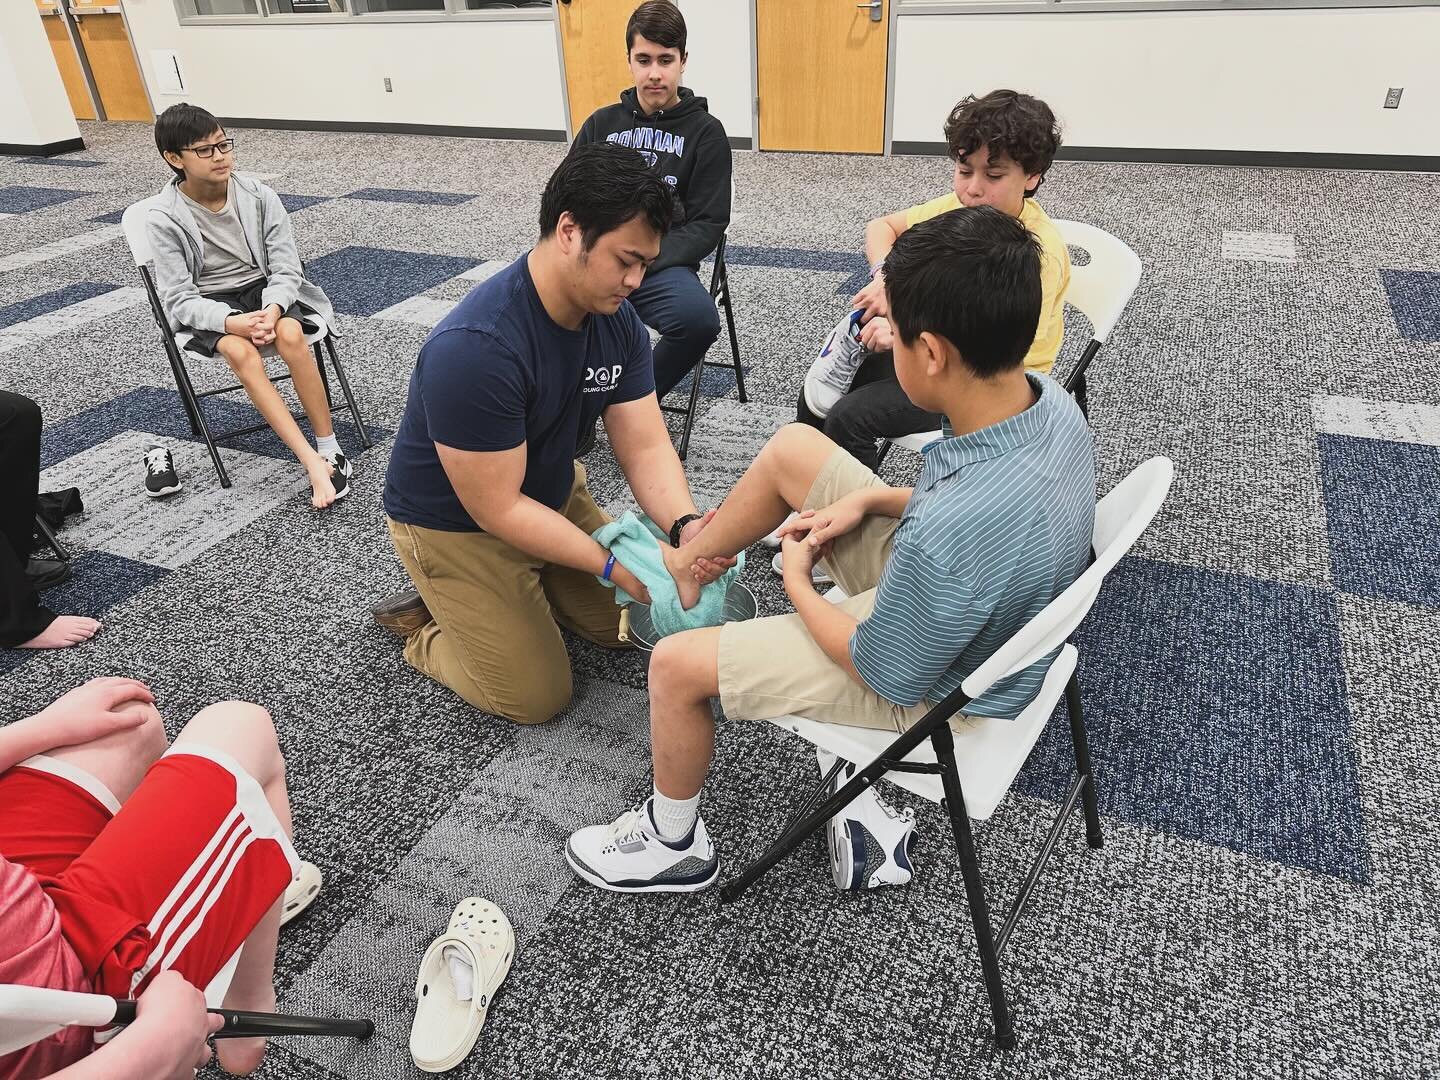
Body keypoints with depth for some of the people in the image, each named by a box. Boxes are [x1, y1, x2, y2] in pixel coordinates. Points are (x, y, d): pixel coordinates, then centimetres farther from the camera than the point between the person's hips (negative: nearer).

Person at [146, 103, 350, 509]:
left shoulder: (259, 196, -7)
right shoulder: (163, 220, -11)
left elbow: (286, 270, -7)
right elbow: (180, 300, -13)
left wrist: (273, 309, -28)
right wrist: (231, 322, -32)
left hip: (264, 289, 1)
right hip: (207, 307, -1)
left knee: (290, 334, -33)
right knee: (240, 351, -34)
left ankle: (331, 449, -24)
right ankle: (313, 463, -39)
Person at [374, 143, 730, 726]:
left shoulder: (618, 321, -13)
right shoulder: (474, 348, -36)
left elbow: (646, 448, -14)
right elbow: (497, 509, -31)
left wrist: (684, 526, -33)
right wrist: (614, 563, -31)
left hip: (551, 496, 7)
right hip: (457, 522, -7)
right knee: (537, 697, -4)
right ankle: (423, 620, 17)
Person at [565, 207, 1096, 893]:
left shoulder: (948, 539, -43)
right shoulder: (1049, 400, -18)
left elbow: (887, 675, -24)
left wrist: (797, 581, -9)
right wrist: (869, 500, -4)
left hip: (926, 685, -8)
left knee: (676, 665, -5)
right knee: (792, 447, 8)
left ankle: (675, 844, 25)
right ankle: (680, 565, 33)